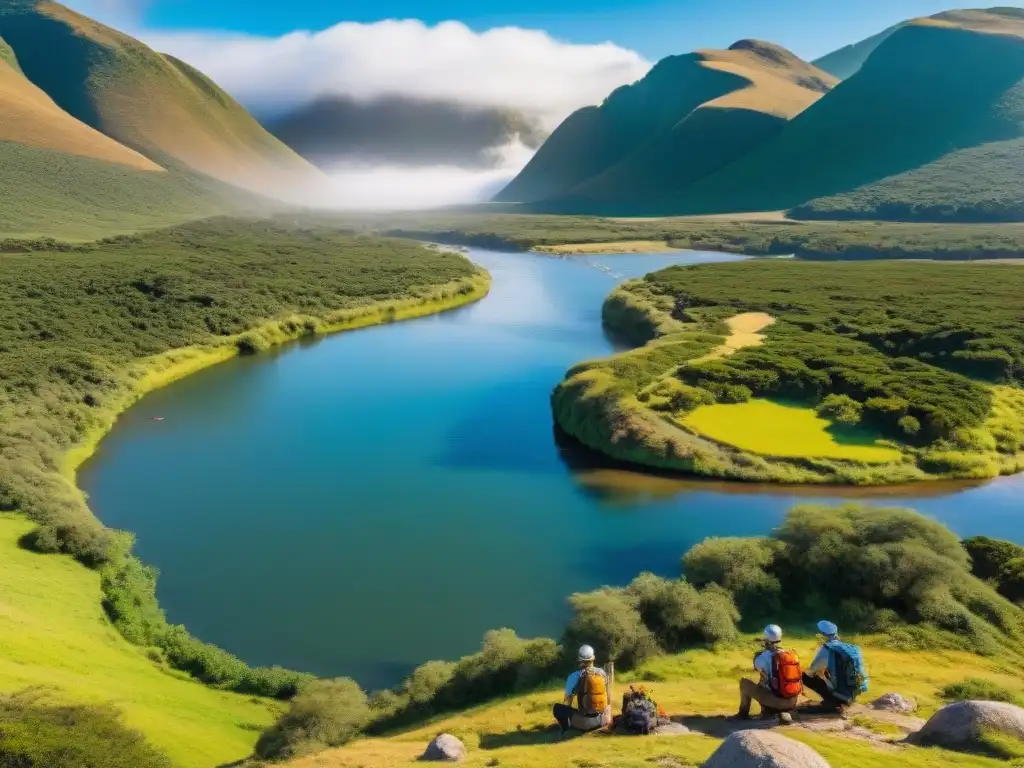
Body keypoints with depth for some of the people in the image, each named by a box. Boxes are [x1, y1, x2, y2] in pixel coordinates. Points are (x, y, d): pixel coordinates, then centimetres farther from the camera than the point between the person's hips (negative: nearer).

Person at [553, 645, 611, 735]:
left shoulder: (574, 676, -7)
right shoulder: (602, 672, 4)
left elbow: (567, 702, 6)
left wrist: (566, 714, 27)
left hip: (584, 722, -3)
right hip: (603, 720, 3)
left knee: (557, 707, 12)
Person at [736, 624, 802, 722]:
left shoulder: (764, 656, -10)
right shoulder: (791, 654, 4)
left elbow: (756, 667, 13)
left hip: (776, 702, -6)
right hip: (792, 702, 6)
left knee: (744, 683, 10)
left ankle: (743, 713, 23)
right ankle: (784, 712, 21)